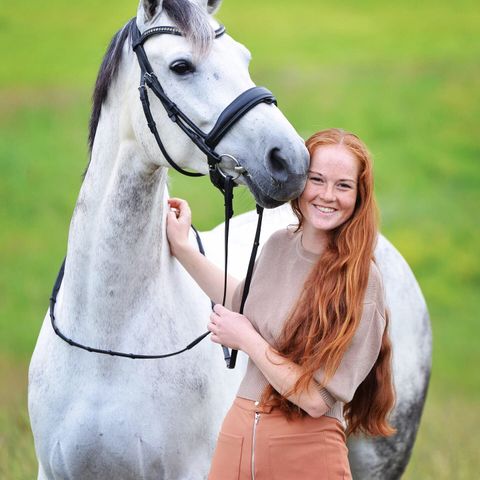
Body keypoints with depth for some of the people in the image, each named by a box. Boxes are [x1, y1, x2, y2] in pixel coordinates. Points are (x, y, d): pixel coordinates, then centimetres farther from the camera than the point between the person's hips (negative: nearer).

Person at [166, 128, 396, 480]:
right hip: (239, 433, 6)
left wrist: (246, 339, -11)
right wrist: (183, 248, 20)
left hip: (305, 449, -6)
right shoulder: (279, 245, 2)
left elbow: (316, 398, -19)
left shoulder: (360, 279, -16)